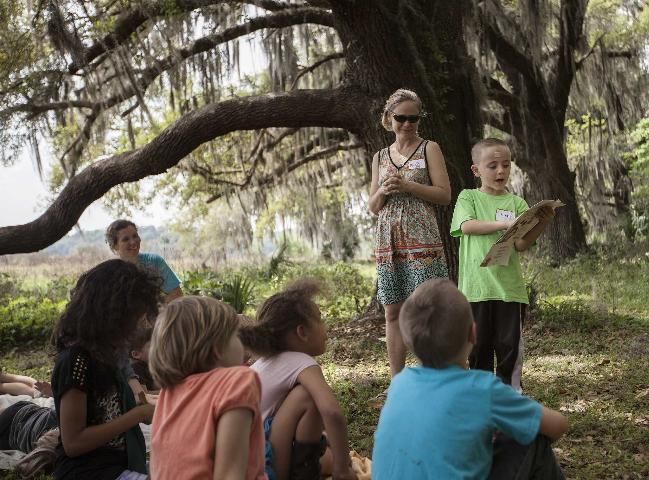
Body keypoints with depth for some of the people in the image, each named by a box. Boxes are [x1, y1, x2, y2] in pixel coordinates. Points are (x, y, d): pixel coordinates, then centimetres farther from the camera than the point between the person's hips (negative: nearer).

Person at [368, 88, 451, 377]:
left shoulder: (429, 149, 4)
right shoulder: (380, 158, 15)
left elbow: (444, 195, -4)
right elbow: (373, 207, 16)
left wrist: (407, 185, -14)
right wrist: (383, 191, -6)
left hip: (421, 239, -4)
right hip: (388, 241, 4)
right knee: (393, 311, 5)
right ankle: (396, 380, 12)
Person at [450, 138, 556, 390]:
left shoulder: (516, 203, 8)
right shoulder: (468, 197, 6)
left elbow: (521, 244, -2)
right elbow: (466, 226, -13)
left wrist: (541, 224, -20)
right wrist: (504, 223, -23)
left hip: (509, 286, 1)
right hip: (476, 286, -1)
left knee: (509, 345, 3)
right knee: (478, 346, 8)